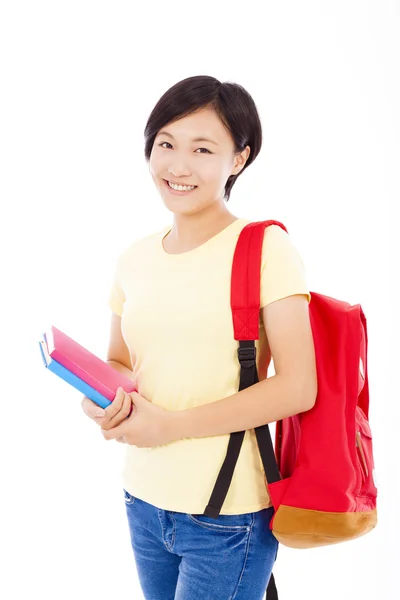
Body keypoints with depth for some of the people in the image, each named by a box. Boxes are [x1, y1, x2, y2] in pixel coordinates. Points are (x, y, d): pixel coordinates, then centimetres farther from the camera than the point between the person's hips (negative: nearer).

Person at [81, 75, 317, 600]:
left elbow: (298, 387, -16)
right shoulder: (134, 259, 5)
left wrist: (169, 424, -17)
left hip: (227, 517, -5)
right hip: (144, 500, 5)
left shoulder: (265, 248, -12)